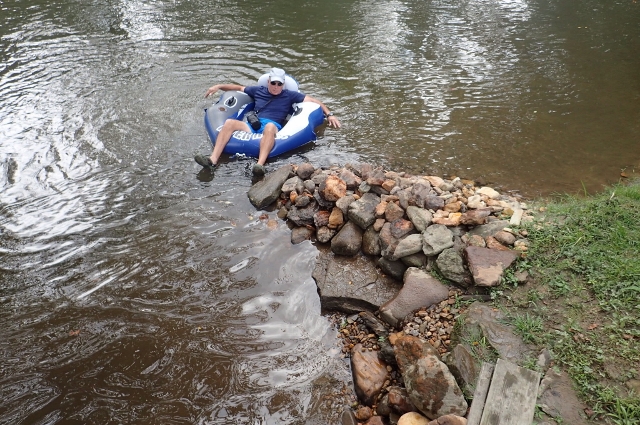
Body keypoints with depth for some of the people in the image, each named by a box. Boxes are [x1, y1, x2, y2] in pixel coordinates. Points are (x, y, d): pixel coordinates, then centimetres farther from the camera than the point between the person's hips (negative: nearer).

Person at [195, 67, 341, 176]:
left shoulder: (289, 95, 17)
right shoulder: (258, 90, 24)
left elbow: (314, 101, 17)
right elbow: (238, 88, 36)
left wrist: (329, 114, 6)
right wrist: (219, 86, 26)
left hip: (272, 128, -3)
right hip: (252, 127, 3)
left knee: (269, 126, -40)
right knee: (229, 123, -24)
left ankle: (260, 165, -59)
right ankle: (213, 160, -37)